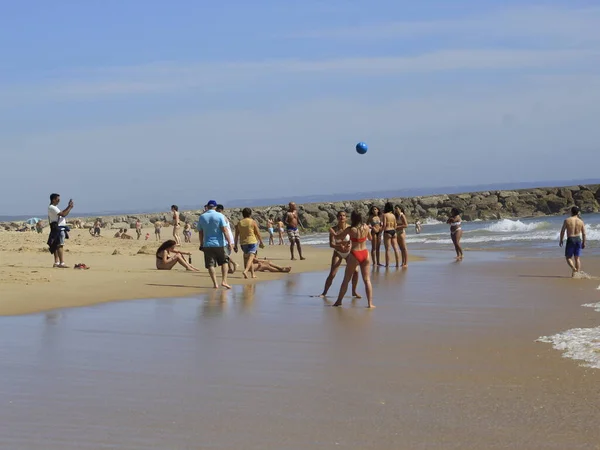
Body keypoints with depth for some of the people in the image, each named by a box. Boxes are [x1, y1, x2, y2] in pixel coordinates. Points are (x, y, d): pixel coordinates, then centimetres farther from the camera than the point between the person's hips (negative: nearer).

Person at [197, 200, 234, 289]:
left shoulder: (202, 217, 4)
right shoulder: (220, 216, -5)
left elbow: (200, 232, 8)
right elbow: (224, 230, -11)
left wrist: (201, 243, 18)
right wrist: (229, 242, -10)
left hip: (207, 244, 2)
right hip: (219, 244, -2)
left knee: (210, 265, 4)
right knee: (224, 262, 12)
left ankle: (215, 283, -2)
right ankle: (224, 281, 0)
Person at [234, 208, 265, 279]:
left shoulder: (239, 223, 6)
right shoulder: (253, 222, -3)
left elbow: (236, 235, 5)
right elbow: (258, 233, -2)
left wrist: (235, 245, 9)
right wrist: (261, 242, 7)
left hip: (243, 243, 4)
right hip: (252, 242, -4)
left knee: (246, 257, 19)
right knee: (251, 257, -10)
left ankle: (252, 274, 24)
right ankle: (245, 271, -33)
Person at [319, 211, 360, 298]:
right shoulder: (334, 229, -16)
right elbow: (331, 244, -21)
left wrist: (350, 245, -38)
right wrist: (339, 246, -41)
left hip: (349, 252, 1)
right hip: (338, 253, -1)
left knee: (356, 271, -13)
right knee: (332, 274, -9)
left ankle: (354, 292, 6)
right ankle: (324, 292, 8)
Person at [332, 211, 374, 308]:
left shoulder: (350, 229, -11)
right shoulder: (366, 227, -3)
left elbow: (337, 237, 0)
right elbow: (370, 238, 15)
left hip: (354, 255, -3)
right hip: (365, 254, 3)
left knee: (346, 279, 11)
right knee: (367, 280, 5)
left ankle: (339, 301, 19)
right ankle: (370, 303, -1)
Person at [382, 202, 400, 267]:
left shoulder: (385, 215, -7)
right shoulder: (393, 215, 10)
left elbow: (384, 225, -13)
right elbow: (395, 225, 14)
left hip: (387, 232, -6)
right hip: (393, 231, 6)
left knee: (387, 249, -3)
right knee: (395, 248, 6)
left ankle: (387, 264, -3)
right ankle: (397, 263, 7)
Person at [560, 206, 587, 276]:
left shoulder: (567, 220, -7)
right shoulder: (581, 221, 1)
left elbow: (562, 231, -4)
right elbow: (584, 233, 2)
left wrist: (561, 240, 7)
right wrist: (583, 243, 12)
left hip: (570, 240, -3)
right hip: (578, 239, 3)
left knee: (568, 257, 5)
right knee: (577, 258, 10)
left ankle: (573, 268, -20)